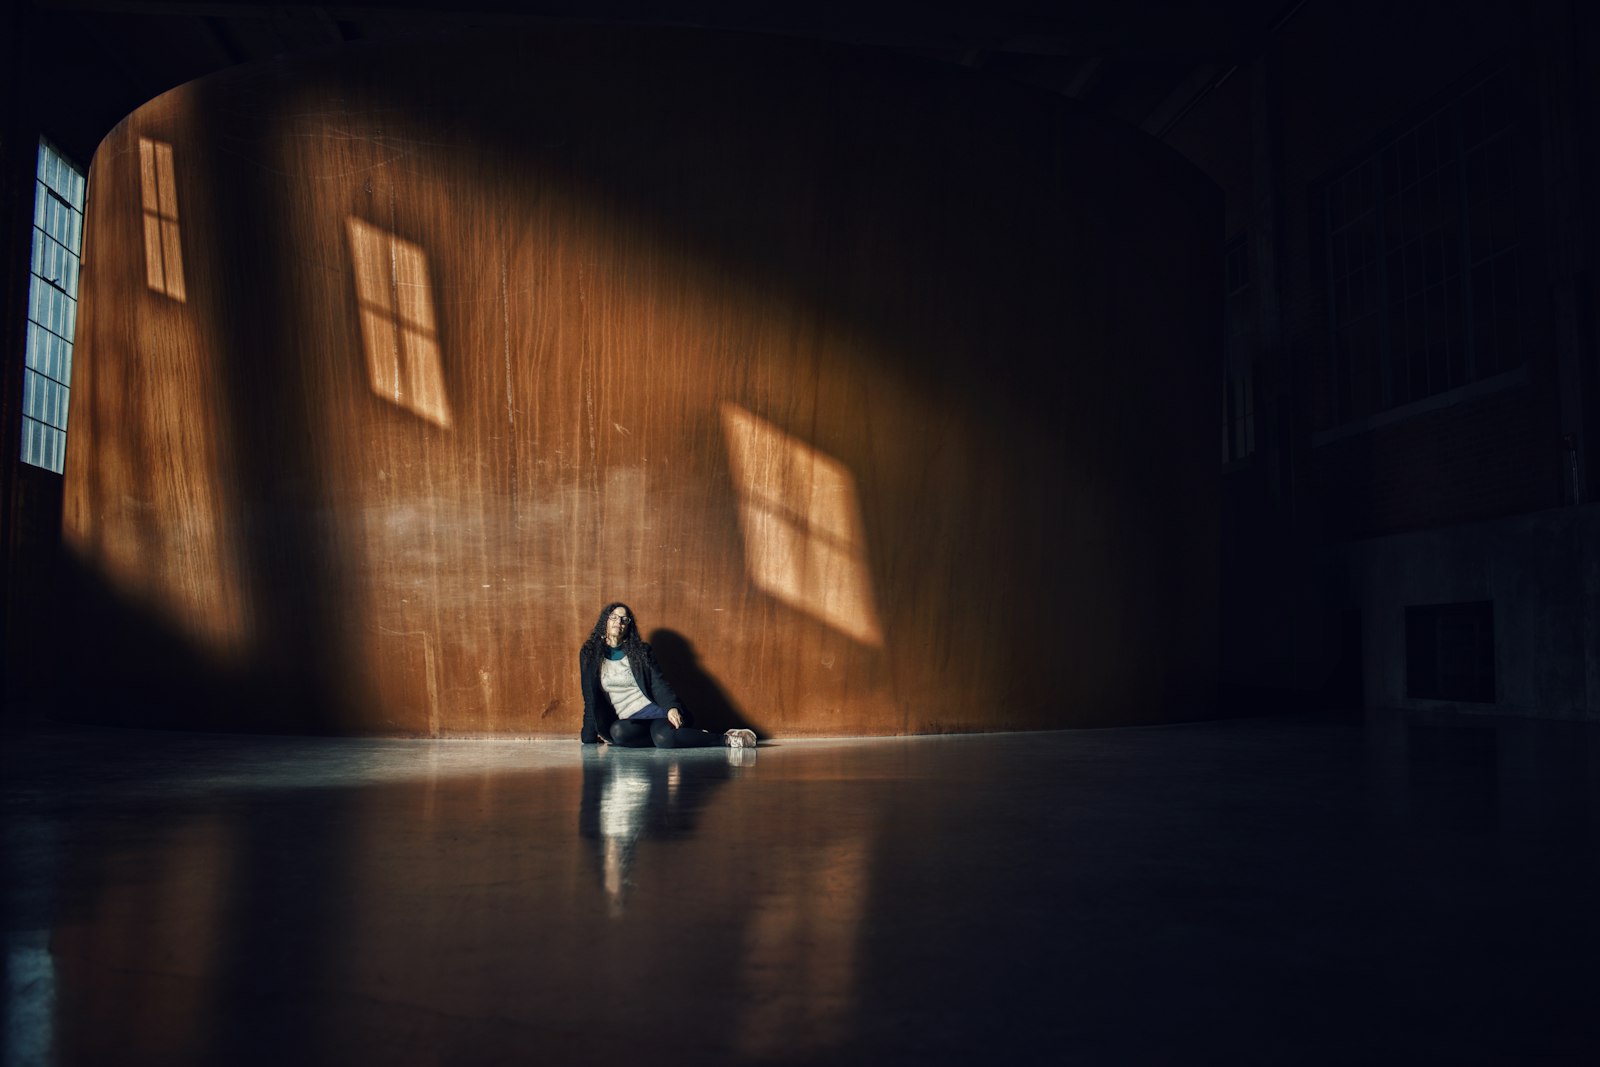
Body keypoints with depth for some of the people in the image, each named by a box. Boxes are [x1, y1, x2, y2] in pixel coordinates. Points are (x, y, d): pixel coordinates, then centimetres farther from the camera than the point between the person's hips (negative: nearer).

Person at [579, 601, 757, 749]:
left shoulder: (641, 650, 8)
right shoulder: (589, 654, 11)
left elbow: (659, 684, -1)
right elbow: (590, 699, 12)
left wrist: (672, 707, -21)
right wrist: (589, 738, 8)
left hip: (653, 710, -2)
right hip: (626, 721, 2)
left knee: (664, 738, -37)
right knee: (618, 732, -37)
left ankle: (727, 739, -23)